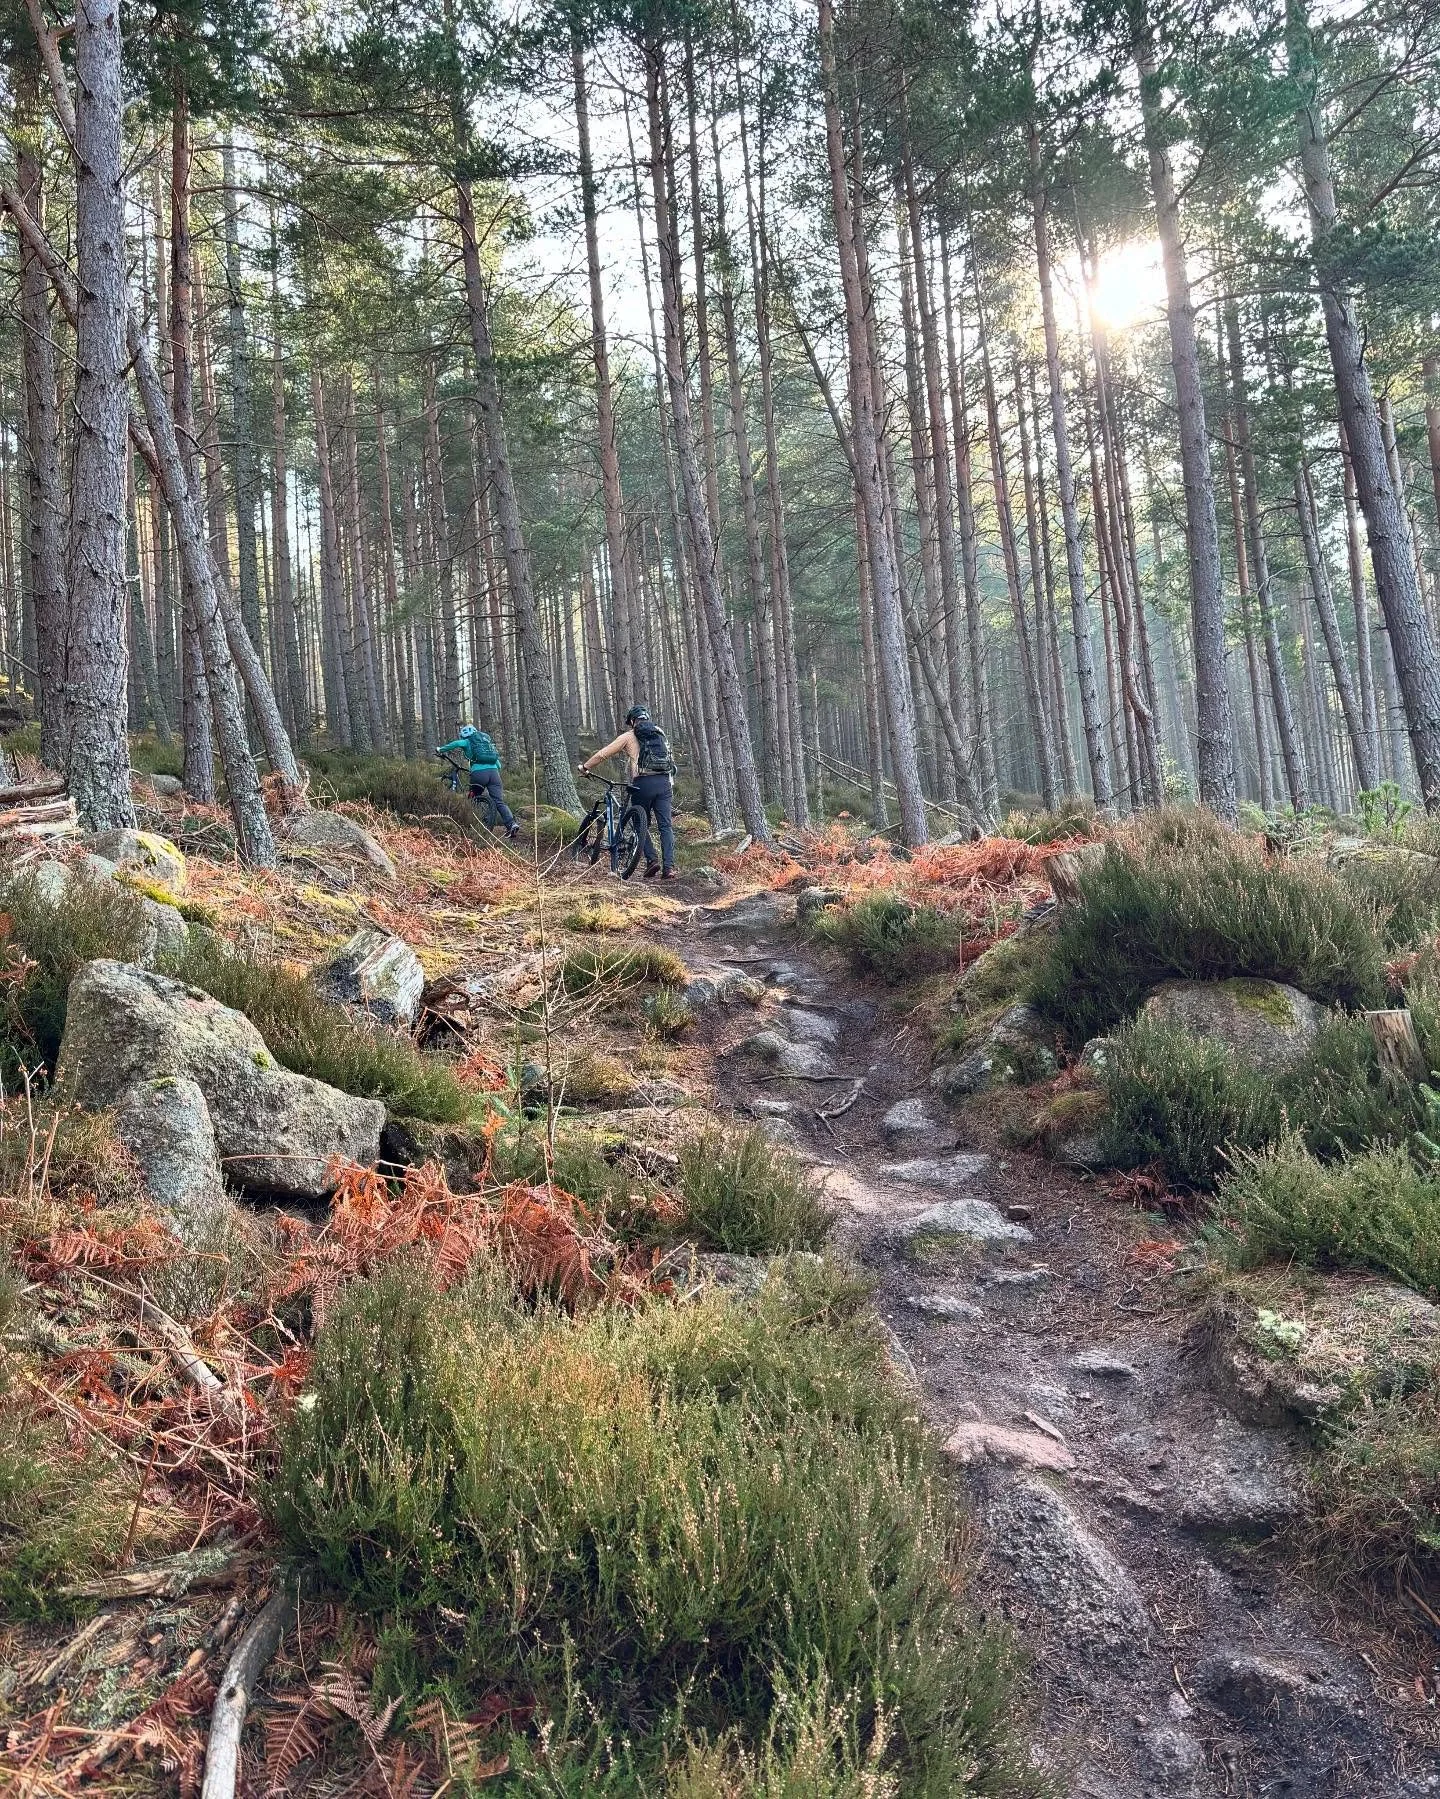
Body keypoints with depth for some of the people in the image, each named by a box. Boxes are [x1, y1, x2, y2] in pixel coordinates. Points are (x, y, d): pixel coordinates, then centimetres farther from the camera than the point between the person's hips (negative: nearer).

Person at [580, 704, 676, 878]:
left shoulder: (629, 736, 8)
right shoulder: (660, 734, 21)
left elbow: (602, 754, 9)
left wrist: (585, 766, 22)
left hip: (643, 783, -3)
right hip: (665, 782, 3)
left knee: (642, 824, 12)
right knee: (666, 825, 1)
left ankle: (651, 860, -3)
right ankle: (669, 867, -8)